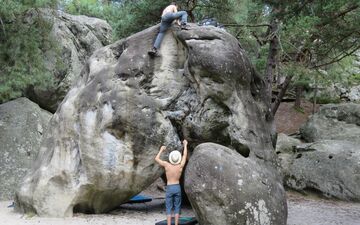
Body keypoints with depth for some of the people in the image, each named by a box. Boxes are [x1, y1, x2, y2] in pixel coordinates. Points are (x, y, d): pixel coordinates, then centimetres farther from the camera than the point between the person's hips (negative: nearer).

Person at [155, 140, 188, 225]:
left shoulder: (167, 165, -14)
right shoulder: (180, 166, -9)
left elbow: (156, 159, -1)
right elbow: (185, 156, 6)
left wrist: (161, 150, 13)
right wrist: (185, 145, 19)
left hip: (169, 188, -1)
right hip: (177, 187, 2)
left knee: (169, 208, 3)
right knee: (177, 208, 10)